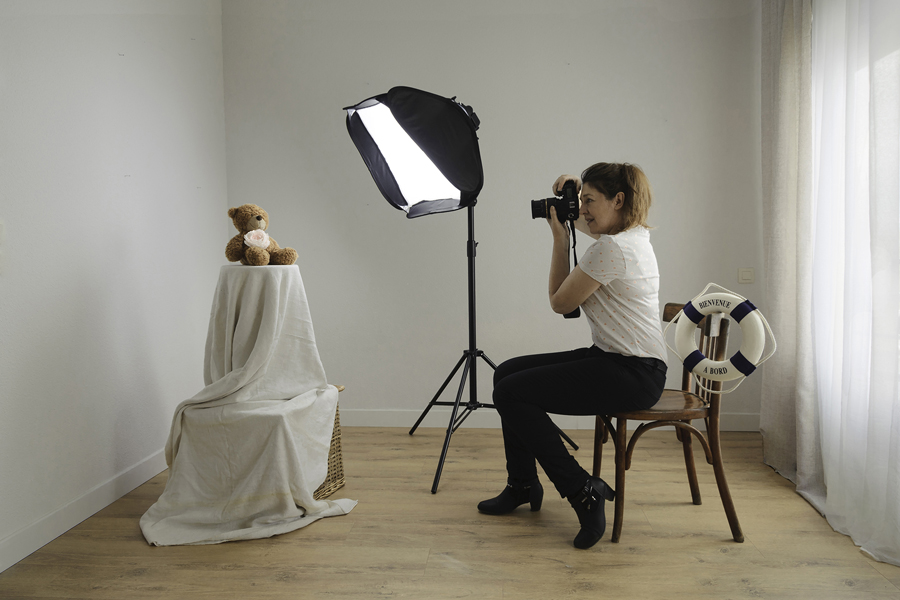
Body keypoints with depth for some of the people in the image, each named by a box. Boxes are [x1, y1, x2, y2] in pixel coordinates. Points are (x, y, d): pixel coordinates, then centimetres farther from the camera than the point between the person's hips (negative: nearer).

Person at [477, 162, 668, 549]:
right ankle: (523, 486, 22)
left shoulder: (611, 247, -19)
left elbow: (560, 302, -10)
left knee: (510, 393, -15)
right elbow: (583, 218, 33)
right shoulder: (633, 234, 12)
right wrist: (572, 188, 11)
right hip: (614, 358, 11)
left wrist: (559, 236, -5)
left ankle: (583, 491, -8)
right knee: (507, 373, 10)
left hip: (632, 375, -11)